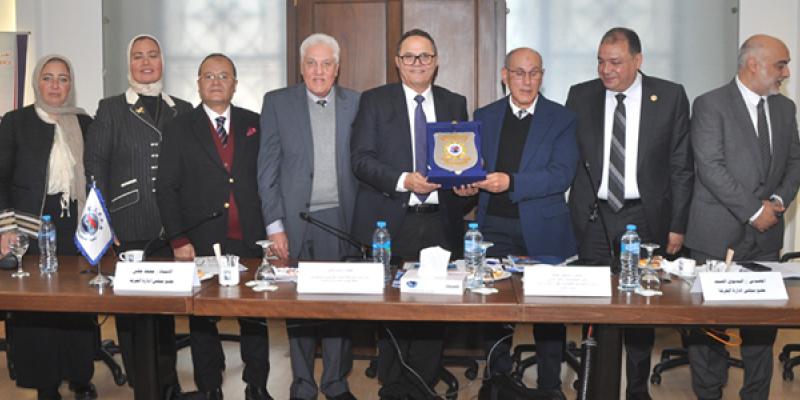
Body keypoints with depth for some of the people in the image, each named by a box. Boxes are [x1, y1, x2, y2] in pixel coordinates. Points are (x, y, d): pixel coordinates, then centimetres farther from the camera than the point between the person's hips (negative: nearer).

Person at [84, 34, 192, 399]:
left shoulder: (183, 111, 11)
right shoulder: (110, 109, 5)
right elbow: (94, 167, 1)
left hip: (171, 231, 2)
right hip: (127, 231, -1)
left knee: (167, 308, 8)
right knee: (129, 310, 4)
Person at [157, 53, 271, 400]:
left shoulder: (255, 125, 10)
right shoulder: (179, 129, 5)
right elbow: (166, 188, 2)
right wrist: (178, 240, -6)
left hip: (249, 241, 1)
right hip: (202, 244, -1)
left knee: (256, 319, 5)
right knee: (202, 321, 7)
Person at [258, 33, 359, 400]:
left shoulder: (356, 104, 7)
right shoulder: (277, 103, 4)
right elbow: (267, 169, 1)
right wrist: (274, 225, -5)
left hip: (341, 219, 1)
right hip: (295, 220, -1)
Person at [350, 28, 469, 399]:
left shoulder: (455, 103, 13)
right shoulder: (374, 101, 3)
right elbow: (360, 158, -5)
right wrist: (403, 180, -17)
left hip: (440, 221, 3)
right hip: (391, 222, -2)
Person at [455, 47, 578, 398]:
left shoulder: (562, 119, 0)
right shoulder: (484, 116, 10)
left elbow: (561, 175, -12)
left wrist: (511, 182, -24)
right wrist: (468, 184, -10)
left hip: (543, 229, -2)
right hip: (495, 226, 3)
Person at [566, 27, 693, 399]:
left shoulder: (670, 96, 0)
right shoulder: (580, 95, 3)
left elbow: (681, 166, 1)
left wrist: (677, 225, -1)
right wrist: (566, 214, -1)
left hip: (645, 217, -1)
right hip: (593, 217, 1)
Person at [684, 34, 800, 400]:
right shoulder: (711, 105, -7)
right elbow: (710, 167, -15)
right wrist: (754, 210, -14)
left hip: (767, 235, 6)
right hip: (719, 234, -5)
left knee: (764, 321, 8)